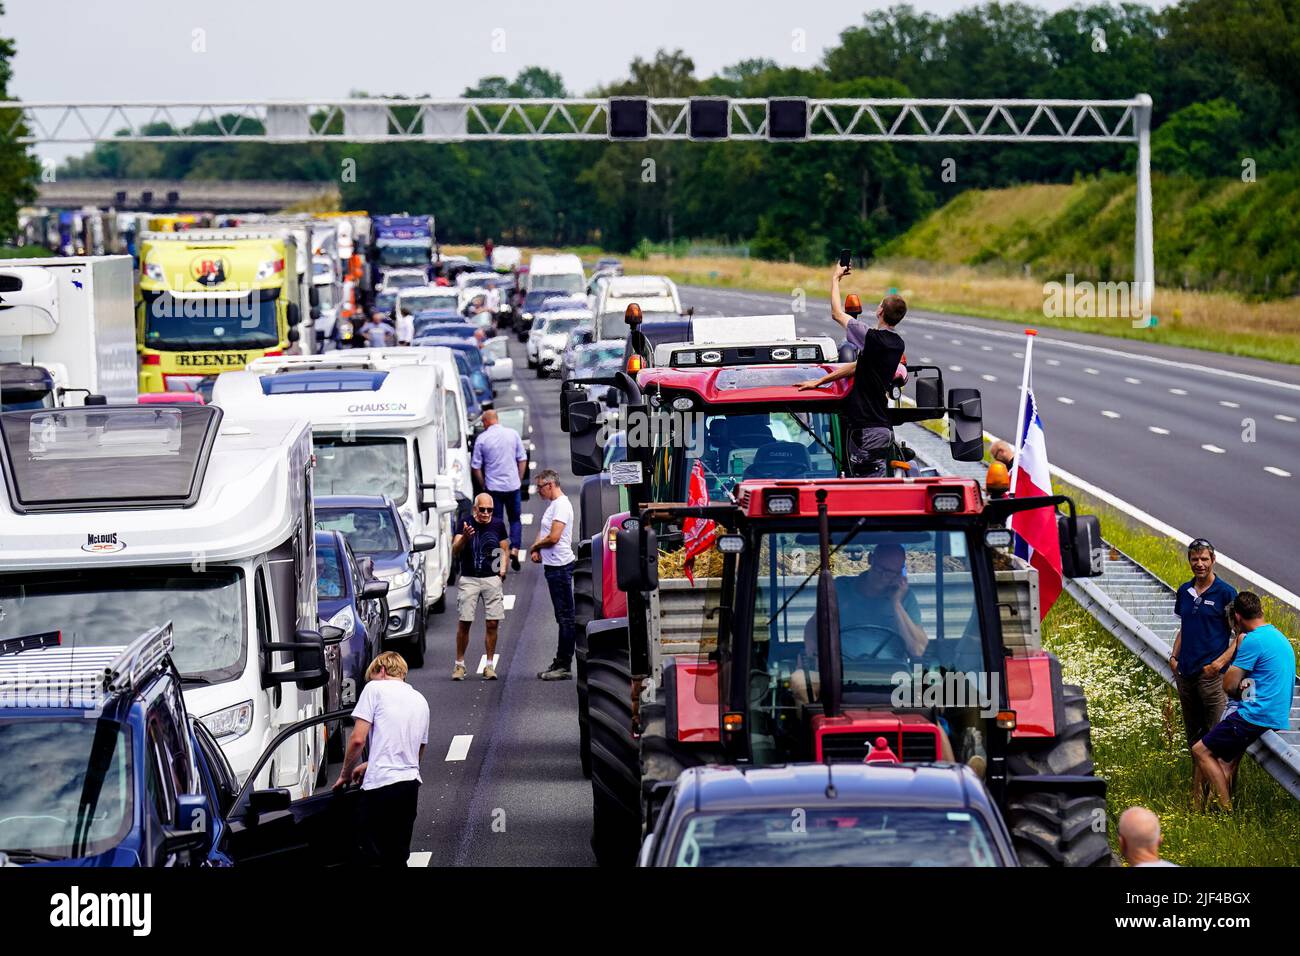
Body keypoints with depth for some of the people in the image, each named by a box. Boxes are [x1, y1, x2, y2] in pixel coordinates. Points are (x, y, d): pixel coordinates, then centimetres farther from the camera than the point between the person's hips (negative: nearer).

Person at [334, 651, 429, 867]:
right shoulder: (420, 700, 21)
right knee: (398, 858, 13)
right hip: (411, 783, 7)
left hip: (381, 785, -7)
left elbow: (358, 739, -9)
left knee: (376, 858, -6)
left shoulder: (375, 689, 0)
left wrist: (345, 775, 6)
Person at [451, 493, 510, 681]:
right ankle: (459, 664, 7)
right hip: (469, 579, -2)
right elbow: (455, 551, -9)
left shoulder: (497, 525, 6)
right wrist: (464, 538, -28)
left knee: (492, 623, -1)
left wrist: (503, 568, 1)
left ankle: (489, 665, 7)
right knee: (464, 623, -3)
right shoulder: (466, 524, -2)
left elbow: (505, 549, 17)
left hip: (492, 579, 2)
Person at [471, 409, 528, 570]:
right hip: (513, 485, 1)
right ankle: (514, 549, -4)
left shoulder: (482, 439, -6)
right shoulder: (513, 434, -1)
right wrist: (520, 480, 12)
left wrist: (483, 485, 8)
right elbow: (522, 459, 3)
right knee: (515, 520, 15)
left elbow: (476, 466, -4)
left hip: (493, 487, -1)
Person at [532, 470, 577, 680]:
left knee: (565, 617, -8)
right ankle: (559, 663, 18)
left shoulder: (561, 505, -15)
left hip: (560, 566, -11)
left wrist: (535, 546, -5)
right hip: (553, 566, 11)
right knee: (562, 617, 14)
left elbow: (553, 537, -22)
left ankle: (563, 666, -8)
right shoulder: (553, 505, 17)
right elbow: (544, 532, 23)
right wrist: (537, 550, 4)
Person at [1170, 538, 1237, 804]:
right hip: (1185, 673, 6)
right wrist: (1174, 657, 10)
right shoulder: (1184, 592, 11)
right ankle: (1197, 790, 22)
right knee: (1192, 734, 13)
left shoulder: (1225, 593, -6)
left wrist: (1220, 662, -14)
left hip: (1211, 673, -6)